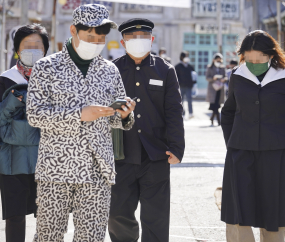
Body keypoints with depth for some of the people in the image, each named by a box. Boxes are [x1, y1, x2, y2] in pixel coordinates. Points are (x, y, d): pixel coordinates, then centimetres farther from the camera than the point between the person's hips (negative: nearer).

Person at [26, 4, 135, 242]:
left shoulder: (110, 71, 12)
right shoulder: (47, 68, 1)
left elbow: (116, 120, 19)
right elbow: (34, 114, -7)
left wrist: (124, 115, -6)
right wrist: (80, 115, -18)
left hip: (97, 170, 3)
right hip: (56, 169, -3)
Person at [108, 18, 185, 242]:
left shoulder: (165, 71, 6)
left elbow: (174, 113, 3)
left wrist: (176, 148, -6)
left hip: (156, 157, 0)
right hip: (121, 155, 1)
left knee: (156, 219, 2)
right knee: (118, 214, 8)